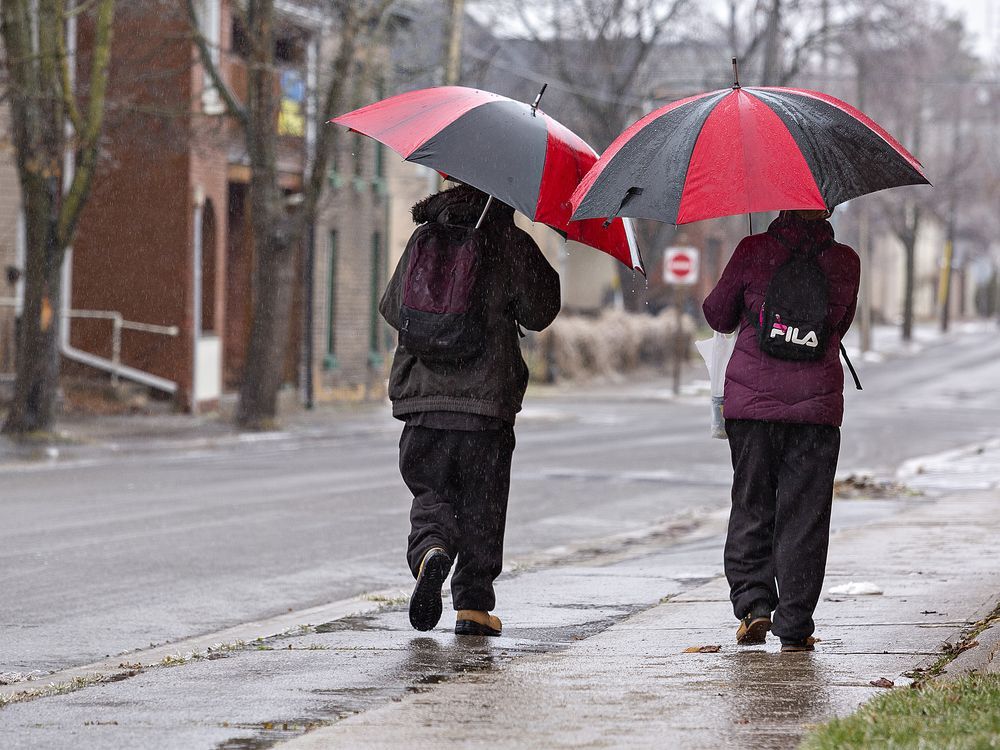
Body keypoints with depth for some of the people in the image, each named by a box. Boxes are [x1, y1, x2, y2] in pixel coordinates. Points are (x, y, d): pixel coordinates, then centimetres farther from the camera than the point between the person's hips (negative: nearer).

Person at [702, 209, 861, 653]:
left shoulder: (753, 252, -4)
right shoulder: (845, 262, 0)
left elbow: (718, 317, 6)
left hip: (750, 400, -1)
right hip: (816, 405, 1)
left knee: (750, 505, 13)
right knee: (803, 516, 4)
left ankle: (753, 602, 2)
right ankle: (794, 627, 3)